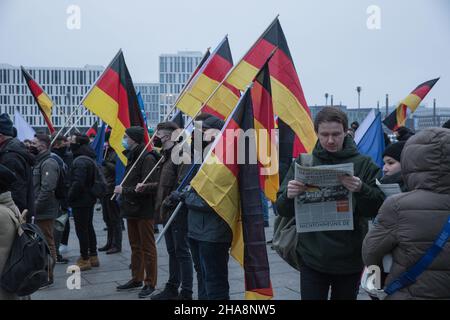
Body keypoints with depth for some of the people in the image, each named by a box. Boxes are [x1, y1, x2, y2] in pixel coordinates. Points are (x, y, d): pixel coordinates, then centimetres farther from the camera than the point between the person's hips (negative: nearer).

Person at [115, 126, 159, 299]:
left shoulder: (147, 158, -16)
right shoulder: (132, 156, 13)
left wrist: (124, 190, -17)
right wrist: (122, 190, 0)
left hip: (144, 210, -9)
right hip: (131, 208, 9)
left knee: (147, 247, 1)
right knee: (135, 246, 16)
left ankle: (150, 283, 10)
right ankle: (136, 279, 28)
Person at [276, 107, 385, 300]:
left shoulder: (363, 164, -2)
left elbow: (379, 208, -5)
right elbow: (283, 210, 2)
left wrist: (361, 190, -24)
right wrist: (288, 196, -20)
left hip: (350, 259, 0)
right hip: (312, 258, 0)